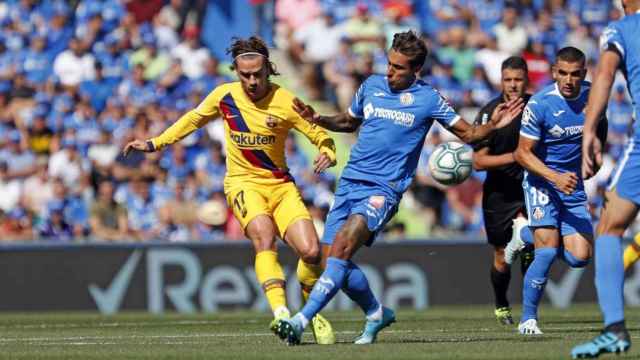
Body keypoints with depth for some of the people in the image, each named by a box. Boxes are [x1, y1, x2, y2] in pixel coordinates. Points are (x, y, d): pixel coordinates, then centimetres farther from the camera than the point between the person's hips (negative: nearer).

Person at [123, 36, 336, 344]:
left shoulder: (285, 102, -9)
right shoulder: (224, 96, -3)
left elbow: (322, 137, -3)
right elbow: (194, 120, 16)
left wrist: (327, 154, -26)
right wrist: (154, 144, 15)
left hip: (280, 184, 1)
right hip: (243, 183, -1)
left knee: (310, 251, -13)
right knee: (264, 237, -31)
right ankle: (280, 312, -43)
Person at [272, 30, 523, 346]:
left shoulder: (428, 99, -2)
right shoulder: (372, 85, 10)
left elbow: (468, 134, 5)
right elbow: (349, 122, 27)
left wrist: (493, 125, -15)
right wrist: (318, 120, 9)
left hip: (383, 189, -6)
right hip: (350, 181, 6)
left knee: (341, 250, -23)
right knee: (334, 258, 1)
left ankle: (301, 320, -26)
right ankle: (376, 313, 26)